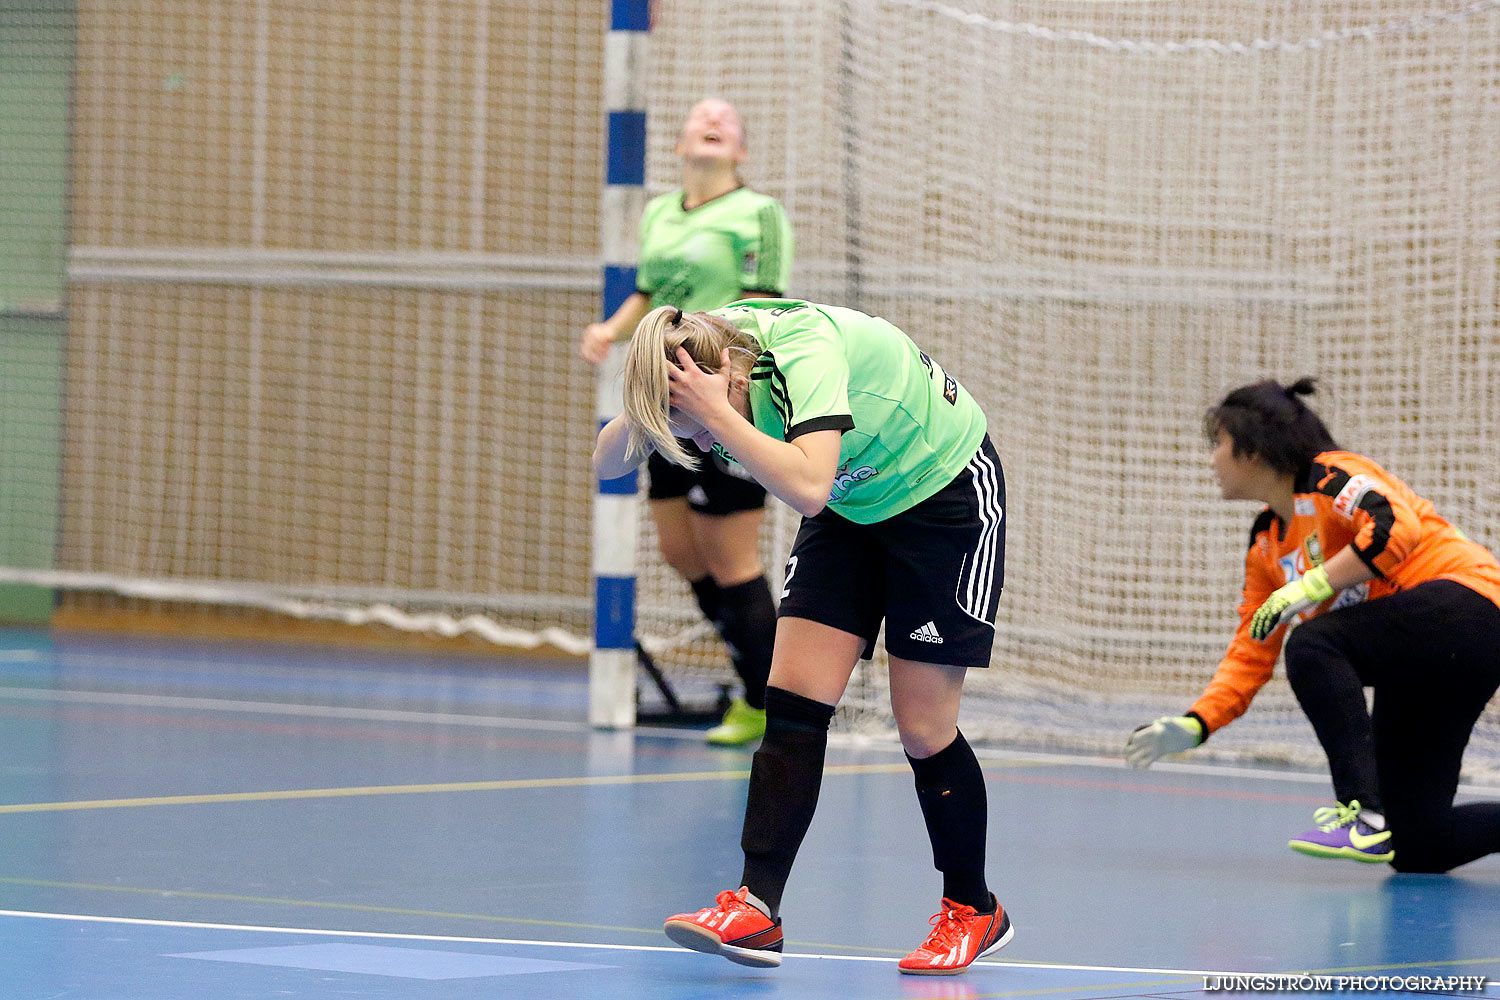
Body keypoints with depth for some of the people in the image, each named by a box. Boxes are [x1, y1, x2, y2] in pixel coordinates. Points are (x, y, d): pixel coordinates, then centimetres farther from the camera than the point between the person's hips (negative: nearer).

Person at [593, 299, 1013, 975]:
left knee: (923, 727, -4)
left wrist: (720, 415, -47)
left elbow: (808, 487, -49)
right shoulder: (690, 364, -16)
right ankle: (755, 906, -12)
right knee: (793, 700, -9)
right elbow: (605, 463, -8)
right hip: (853, 505, 7)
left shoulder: (806, 349, -37)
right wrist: (640, 419, -27)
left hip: (946, 492, -7)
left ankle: (971, 910, 15)